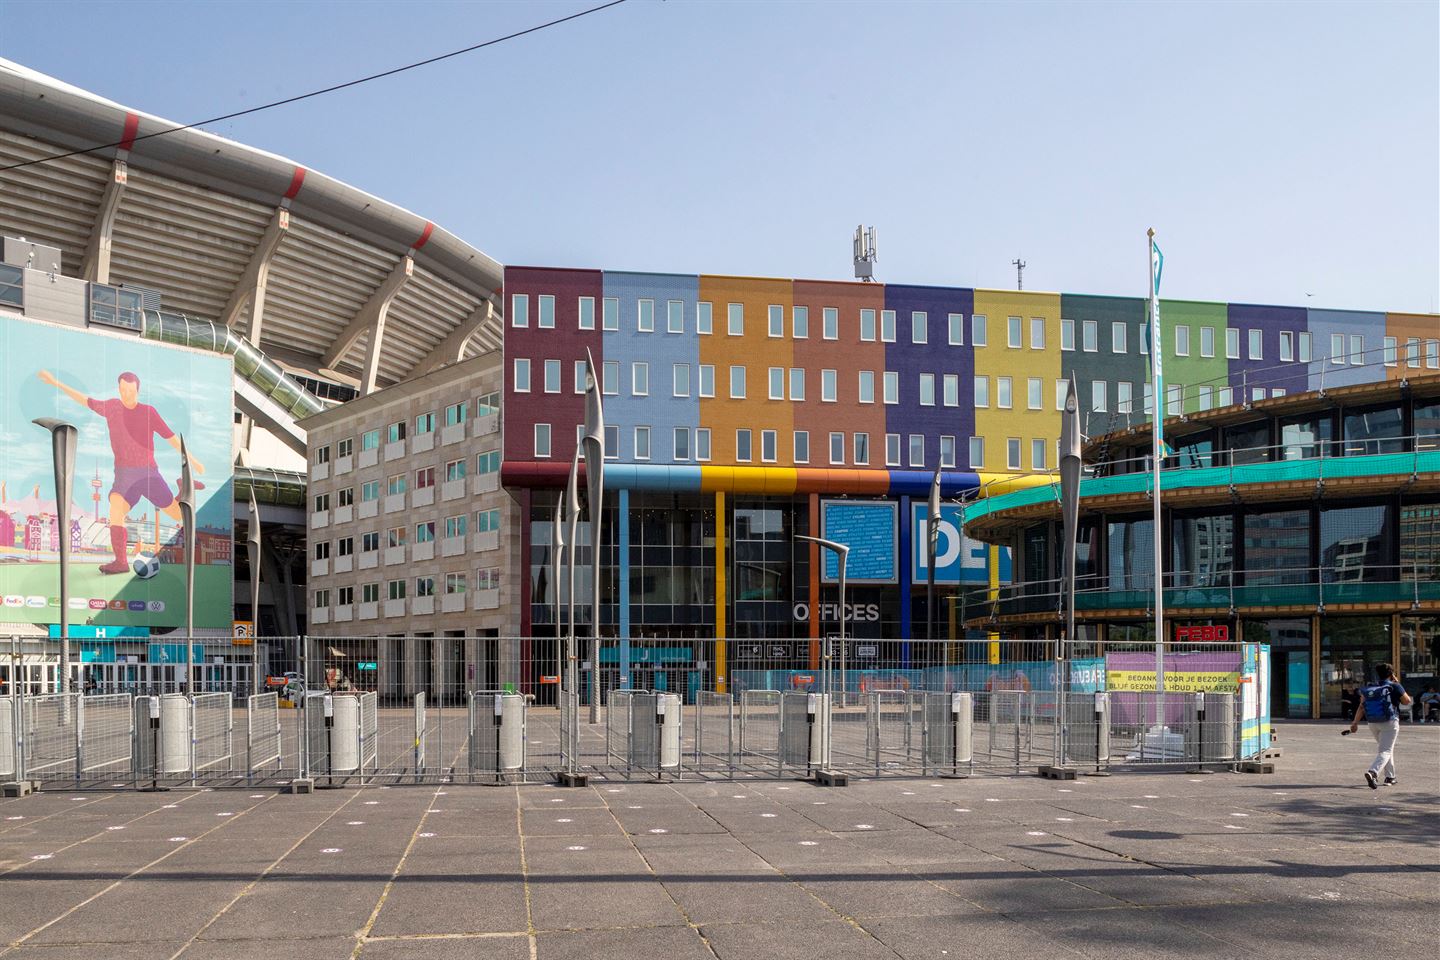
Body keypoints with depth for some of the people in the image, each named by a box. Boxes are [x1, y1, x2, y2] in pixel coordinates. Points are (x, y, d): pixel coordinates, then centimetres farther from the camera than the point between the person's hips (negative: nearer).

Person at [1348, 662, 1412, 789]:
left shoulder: (1369, 689, 7)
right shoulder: (1394, 687, -5)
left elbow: (1361, 707, -1)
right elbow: (1407, 701, 7)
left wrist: (1355, 722, -4)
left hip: (1372, 723, 5)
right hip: (1389, 722, -5)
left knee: (1385, 748, 24)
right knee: (1386, 751, -7)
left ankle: (1390, 777, 30)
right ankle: (1372, 773, -31)